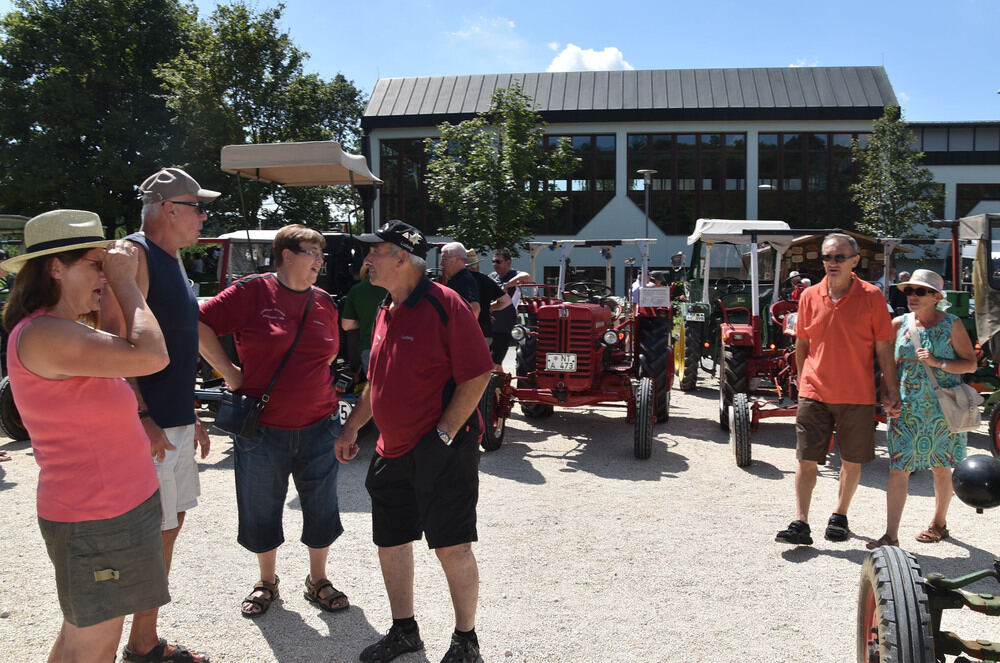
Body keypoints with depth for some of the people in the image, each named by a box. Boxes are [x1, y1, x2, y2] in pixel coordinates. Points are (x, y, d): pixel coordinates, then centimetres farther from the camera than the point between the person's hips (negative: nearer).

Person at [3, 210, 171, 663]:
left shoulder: (65, 331, 9)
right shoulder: (43, 334, -23)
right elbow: (150, 356, -30)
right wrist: (123, 281, -19)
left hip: (112, 503, 10)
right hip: (94, 517, -10)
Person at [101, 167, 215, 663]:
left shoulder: (171, 261, 16)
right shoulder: (134, 255, -13)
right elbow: (114, 342, -21)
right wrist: (142, 418, -24)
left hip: (175, 423, 10)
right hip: (148, 428, -10)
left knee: (171, 524, 16)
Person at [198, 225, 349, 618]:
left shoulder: (324, 302, 6)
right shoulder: (251, 291, -7)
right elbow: (201, 324, -7)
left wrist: (313, 384, 11)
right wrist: (229, 372, -8)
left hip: (318, 427, 3)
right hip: (263, 428, -3)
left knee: (322, 509, 10)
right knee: (261, 511, 12)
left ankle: (317, 581, 31)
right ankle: (266, 582, 35)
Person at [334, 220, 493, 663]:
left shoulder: (443, 305, -14)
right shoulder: (386, 311, 11)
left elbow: (476, 375, -17)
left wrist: (444, 435, -18)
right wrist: (351, 427, 19)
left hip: (441, 454, -8)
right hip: (392, 452, 8)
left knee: (452, 547, -1)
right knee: (390, 542, 14)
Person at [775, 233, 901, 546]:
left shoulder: (871, 296, -4)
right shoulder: (810, 297, 3)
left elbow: (884, 347, -1)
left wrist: (890, 391, -1)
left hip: (857, 395, -1)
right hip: (814, 394, 1)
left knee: (852, 461, 11)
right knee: (806, 460, -1)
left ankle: (839, 517, 28)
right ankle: (800, 523, 3)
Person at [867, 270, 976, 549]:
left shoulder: (952, 324, -2)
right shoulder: (899, 324, 3)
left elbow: (971, 363, -2)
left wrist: (938, 363, -18)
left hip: (943, 408, -1)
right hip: (906, 409, 1)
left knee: (942, 468, 13)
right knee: (898, 470, -5)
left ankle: (939, 523, 34)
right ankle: (891, 536, -2)